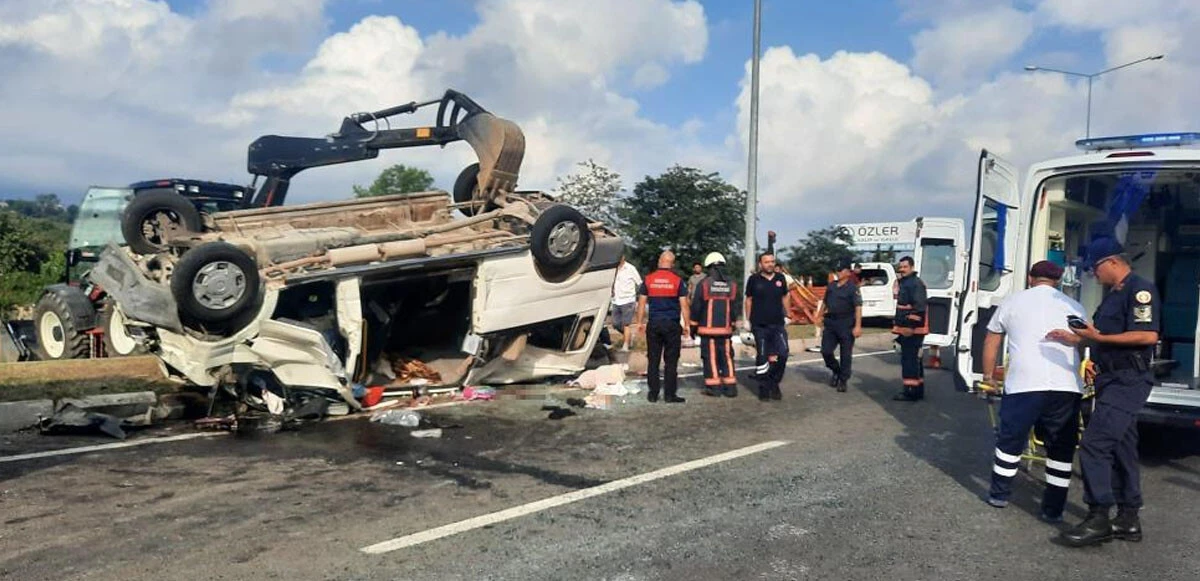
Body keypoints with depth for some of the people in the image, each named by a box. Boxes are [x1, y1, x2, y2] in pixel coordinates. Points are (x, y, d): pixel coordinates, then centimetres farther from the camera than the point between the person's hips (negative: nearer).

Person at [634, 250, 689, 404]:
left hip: (653, 324, 2)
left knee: (653, 360, 7)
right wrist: (686, 324, 4)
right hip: (672, 325, -2)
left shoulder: (648, 279, 3)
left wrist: (640, 322, 11)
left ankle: (653, 394, 9)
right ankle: (669, 394, 3)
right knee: (671, 361, 2)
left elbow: (641, 303, 4)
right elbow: (684, 305, -3)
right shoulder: (678, 281, -2)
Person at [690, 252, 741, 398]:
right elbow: (735, 308, 12)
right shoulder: (731, 285, 6)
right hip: (725, 328, 4)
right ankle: (730, 387, 8)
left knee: (710, 357, 1)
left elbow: (696, 307, -4)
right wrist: (732, 324, 23)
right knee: (727, 356, 9)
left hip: (708, 328, -4)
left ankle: (714, 386, 2)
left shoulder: (703, 284, -7)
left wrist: (693, 326, 5)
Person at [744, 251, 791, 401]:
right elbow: (749, 300, 6)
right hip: (760, 325, -2)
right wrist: (747, 319, 5)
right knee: (762, 357, 2)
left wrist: (786, 316, 14)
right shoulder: (754, 280, -1)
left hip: (778, 324, 2)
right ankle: (763, 388, 12)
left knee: (783, 354, -8)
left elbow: (784, 297, 16)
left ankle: (773, 383, 11)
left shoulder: (780, 278, 6)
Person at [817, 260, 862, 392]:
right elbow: (825, 303, 21)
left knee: (845, 354, 3)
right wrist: (819, 316, 17)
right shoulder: (831, 286, 11)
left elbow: (858, 308, -14)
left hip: (846, 325, -5)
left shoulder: (853, 288, -7)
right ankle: (836, 371, 26)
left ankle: (843, 380, 14)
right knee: (825, 351, 2)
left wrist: (858, 326, -21)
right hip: (830, 323, 5)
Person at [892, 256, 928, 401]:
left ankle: (911, 391, -6)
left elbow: (919, 306, -23)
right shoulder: (903, 282, 19)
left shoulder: (915, 283, -14)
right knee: (914, 359, 16)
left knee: (909, 359, -9)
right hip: (906, 329, 11)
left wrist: (910, 327, -26)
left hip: (912, 330, -11)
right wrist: (900, 327, 24)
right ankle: (918, 389, 25)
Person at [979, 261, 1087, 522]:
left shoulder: (1012, 302, 15)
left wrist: (988, 376, 35)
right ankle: (1053, 509, 14)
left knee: (1010, 441, 14)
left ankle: (999, 495, 25)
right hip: (1066, 387, 1)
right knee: (1061, 449, 11)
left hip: (1023, 384, -1)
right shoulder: (1073, 307, 17)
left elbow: (991, 342, 22)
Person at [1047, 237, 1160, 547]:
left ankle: (1099, 519, -10)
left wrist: (1099, 337, -22)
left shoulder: (1140, 289, -12)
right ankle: (1128, 520, 22)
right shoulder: (1113, 294, 18)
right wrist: (1074, 339, 13)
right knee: (1121, 449, 14)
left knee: (1094, 444, -15)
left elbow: (1148, 335, -22)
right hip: (1113, 381, 10)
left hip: (1128, 382, -10)